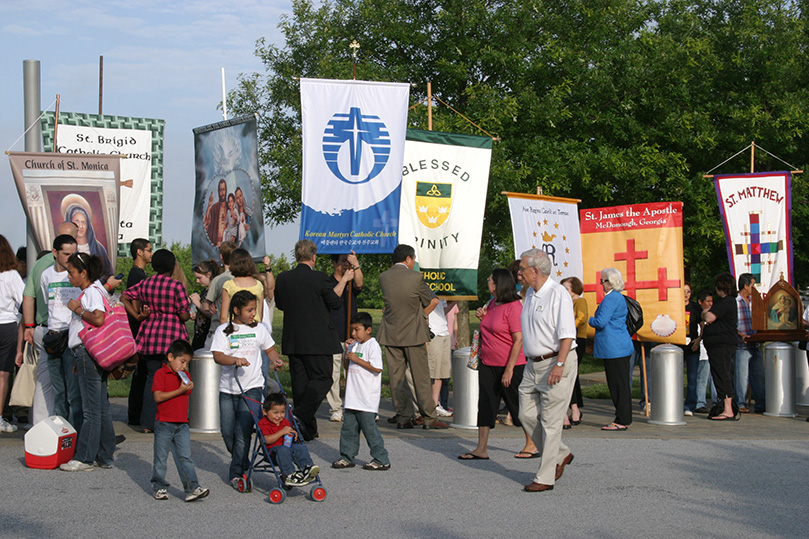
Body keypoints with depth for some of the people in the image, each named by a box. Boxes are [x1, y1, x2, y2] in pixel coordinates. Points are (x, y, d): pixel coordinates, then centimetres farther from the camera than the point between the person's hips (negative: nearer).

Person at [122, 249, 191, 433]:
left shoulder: (145, 284, 4)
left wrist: (137, 315, 6)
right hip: (172, 337, -4)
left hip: (149, 336, 5)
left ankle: (147, 423, 9)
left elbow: (124, 297, 6)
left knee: (151, 378, 11)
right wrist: (189, 314, 11)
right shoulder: (177, 286, -10)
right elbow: (184, 316, -10)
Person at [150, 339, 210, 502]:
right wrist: (179, 391, -21)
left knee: (185, 457, -2)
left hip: (182, 424, 5)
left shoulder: (185, 375, 14)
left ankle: (192, 488, -7)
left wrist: (189, 388, 5)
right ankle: (159, 487, 19)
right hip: (164, 423, -5)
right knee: (161, 457, 6)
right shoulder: (161, 374, -8)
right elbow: (158, 397, -19)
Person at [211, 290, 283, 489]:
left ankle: (237, 473, -3)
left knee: (243, 431, -11)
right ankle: (242, 463, 31)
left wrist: (276, 359, -2)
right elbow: (218, 356, -11)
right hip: (228, 388, 1)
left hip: (252, 387, -1)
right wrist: (235, 360, -28)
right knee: (227, 432, 7)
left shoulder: (258, 329, 7)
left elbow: (270, 349, 19)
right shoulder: (224, 331, 0)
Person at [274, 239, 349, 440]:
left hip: (292, 341, 5)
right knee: (322, 378, 3)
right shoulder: (319, 278, -13)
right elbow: (335, 304, -2)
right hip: (317, 341, -5)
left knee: (300, 381, 10)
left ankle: (308, 429, 13)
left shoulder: (282, 278, 1)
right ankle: (301, 416, -16)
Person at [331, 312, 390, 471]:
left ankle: (381, 459, 2)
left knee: (369, 427, -5)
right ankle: (347, 457, 19)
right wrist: (348, 351, 8)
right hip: (353, 396, 8)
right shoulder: (354, 345, 15)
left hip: (367, 398, -8)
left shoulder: (373, 346, -10)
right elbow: (348, 367, 24)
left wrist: (357, 359, -17)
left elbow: (377, 368, -18)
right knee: (348, 426, 10)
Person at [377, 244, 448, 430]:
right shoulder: (415, 277, -10)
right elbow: (432, 301, 1)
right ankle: (429, 418, 4)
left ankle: (403, 417, 6)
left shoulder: (383, 277, 1)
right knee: (421, 377, 2)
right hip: (413, 334, -3)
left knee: (396, 378, 6)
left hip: (390, 334, 4)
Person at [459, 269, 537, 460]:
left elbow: (518, 340, -18)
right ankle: (481, 449, 6)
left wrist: (509, 369, -21)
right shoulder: (492, 304, 10)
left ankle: (532, 446, 17)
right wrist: (483, 317, 4)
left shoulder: (513, 307, -16)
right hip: (487, 364, 8)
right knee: (485, 404, 4)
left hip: (511, 365, -8)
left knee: (517, 405, 2)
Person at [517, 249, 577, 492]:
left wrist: (559, 364, -26)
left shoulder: (558, 294, -14)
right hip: (533, 364, 9)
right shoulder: (530, 294, 14)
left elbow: (567, 334, -19)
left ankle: (545, 477, 2)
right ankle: (560, 455, 24)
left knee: (550, 421, -4)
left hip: (556, 364, -9)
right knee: (527, 415, 6)